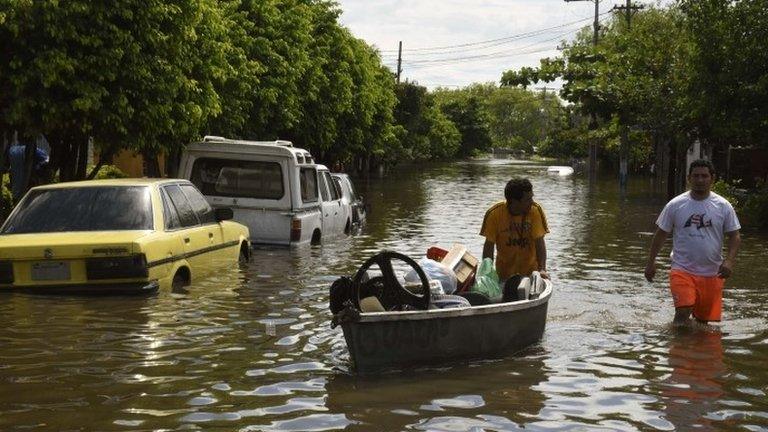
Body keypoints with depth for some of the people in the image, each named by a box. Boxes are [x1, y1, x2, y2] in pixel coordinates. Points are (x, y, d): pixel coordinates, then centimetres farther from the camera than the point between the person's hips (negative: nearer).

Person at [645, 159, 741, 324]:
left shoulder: (723, 206, 1)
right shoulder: (675, 205, -1)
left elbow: (734, 236, 4)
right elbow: (661, 234, 8)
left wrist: (729, 260, -12)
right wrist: (651, 262, 6)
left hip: (712, 273, 2)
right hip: (682, 270, -2)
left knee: (704, 319, 8)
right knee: (683, 311, -21)